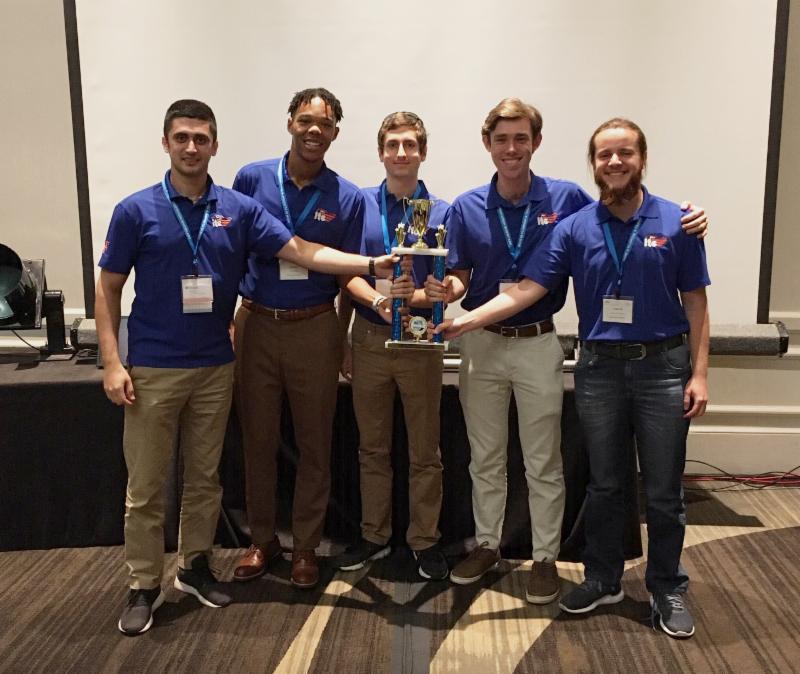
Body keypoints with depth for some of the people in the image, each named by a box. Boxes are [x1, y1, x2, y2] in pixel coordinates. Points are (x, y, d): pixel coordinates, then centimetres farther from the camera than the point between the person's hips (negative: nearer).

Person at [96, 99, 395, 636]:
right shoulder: (136, 210, -4)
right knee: (146, 485, 6)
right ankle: (144, 585, 21)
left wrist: (373, 263, -16)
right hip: (152, 368, -2)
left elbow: (301, 251, -5)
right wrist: (112, 363, -9)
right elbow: (109, 290, -1)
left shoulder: (239, 209, 2)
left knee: (205, 476, 14)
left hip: (215, 366, 3)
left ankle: (195, 565, 32)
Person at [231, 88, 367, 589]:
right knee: (258, 440, 11)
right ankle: (262, 540, 28)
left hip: (315, 328, -1)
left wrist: (344, 340, 0)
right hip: (256, 324, 1)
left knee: (314, 444, 8)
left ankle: (306, 545, 25)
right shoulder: (252, 179, 0)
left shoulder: (348, 197, -2)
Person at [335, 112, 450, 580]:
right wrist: (380, 300, -20)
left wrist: (416, 297, -24)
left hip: (420, 340, -1)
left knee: (425, 452, 7)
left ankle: (426, 541, 23)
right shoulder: (361, 205, 4)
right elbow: (348, 272, -1)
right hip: (369, 338, 1)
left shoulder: (441, 212, 1)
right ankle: (374, 536, 29)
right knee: (373, 448, 13)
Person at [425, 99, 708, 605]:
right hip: (482, 344, 2)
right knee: (485, 458, 15)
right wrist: (448, 289, -21)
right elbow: (461, 278, 3)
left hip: (538, 345, -2)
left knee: (544, 463, 9)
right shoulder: (467, 208, -1)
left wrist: (686, 221, -13)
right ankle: (487, 544, 32)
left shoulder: (567, 199, -6)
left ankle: (546, 557, 25)